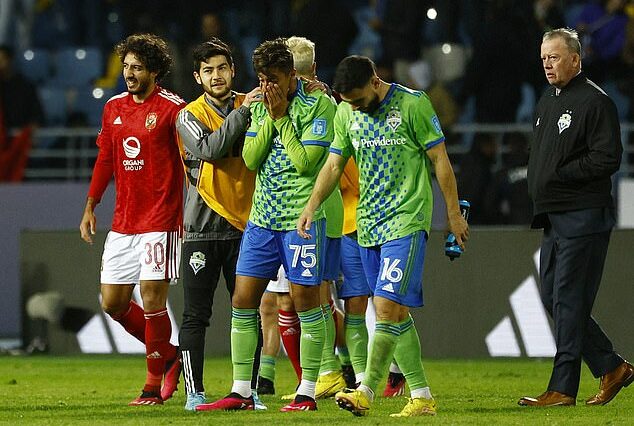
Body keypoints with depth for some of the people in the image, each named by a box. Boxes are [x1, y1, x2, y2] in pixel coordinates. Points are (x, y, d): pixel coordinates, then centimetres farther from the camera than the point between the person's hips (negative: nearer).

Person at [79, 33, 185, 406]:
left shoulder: (172, 108, -8)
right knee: (113, 303, 7)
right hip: (123, 222, 7)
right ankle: (169, 355, 25)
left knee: (152, 300, -8)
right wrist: (90, 207, 19)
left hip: (161, 220, -7)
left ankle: (154, 386, 3)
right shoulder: (114, 108, 12)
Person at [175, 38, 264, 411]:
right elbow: (211, 149, -17)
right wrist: (243, 112, -21)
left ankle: (247, 390, 9)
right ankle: (195, 391, 2)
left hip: (245, 224, 2)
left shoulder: (249, 107, 8)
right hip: (204, 227, -2)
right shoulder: (190, 116, 1)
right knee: (196, 314, -2)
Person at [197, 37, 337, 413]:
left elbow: (304, 161, -14)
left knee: (305, 301, -2)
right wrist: (269, 118, -7)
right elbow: (250, 158, 2)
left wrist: (282, 117, -11)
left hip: (302, 216, -6)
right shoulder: (259, 107, 11)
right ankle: (241, 392, 7)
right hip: (262, 217, 6)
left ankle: (308, 392, 6)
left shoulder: (320, 105, -7)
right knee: (243, 301, 2)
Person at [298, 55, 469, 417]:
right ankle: (422, 398, 11)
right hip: (368, 224, 6)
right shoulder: (346, 113, 8)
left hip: (407, 221, -6)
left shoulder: (412, 105, -8)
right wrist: (312, 205, 2)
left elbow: (440, 160, -3)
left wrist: (454, 214, -1)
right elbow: (334, 164, 16)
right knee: (396, 313, 6)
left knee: (387, 306, -16)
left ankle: (365, 392, -17)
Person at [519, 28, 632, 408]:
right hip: (554, 217, 10)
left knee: (569, 301, -8)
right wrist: (538, 188, 9)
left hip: (583, 217, -10)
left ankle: (563, 388, -5)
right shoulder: (548, 101, 18)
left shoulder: (595, 102, -10)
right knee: (552, 298, 10)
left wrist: (560, 175, -16)